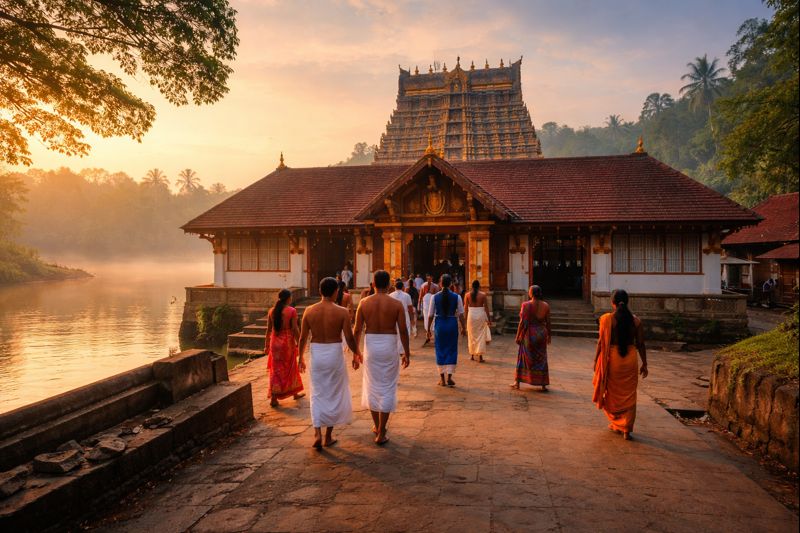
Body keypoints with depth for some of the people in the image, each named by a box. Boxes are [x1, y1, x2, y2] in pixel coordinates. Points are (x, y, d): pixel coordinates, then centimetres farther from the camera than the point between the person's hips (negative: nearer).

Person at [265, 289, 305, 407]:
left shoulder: (272, 311, 2)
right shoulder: (292, 311, -12)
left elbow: (268, 330, 5)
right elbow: (295, 329, -12)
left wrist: (267, 345, 13)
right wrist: (299, 343, -3)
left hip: (275, 342, 3)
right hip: (288, 342, -3)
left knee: (276, 370, 10)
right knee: (290, 368, 15)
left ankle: (274, 398, 8)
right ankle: (295, 393, 31)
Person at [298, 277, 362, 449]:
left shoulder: (309, 311, -3)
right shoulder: (342, 312, -12)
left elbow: (303, 338, 1)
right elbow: (349, 338, -11)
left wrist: (301, 358, 14)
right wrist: (356, 354, 6)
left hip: (316, 354, 2)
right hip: (334, 354, -2)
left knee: (318, 395, 16)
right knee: (333, 395, 14)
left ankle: (317, 433, 4)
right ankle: (328, 436, 23)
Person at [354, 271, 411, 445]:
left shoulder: (364, 303, -3)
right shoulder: (396, 304, -7)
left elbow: (358, 329, -1)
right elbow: (403, 331, -7)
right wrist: (406, 353, 3)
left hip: (371, 345, 2)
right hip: (389, 346, -2)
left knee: (372, 386, 19)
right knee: (387, 389, 7)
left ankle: (376, 425, 34)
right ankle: (381, 434, 8)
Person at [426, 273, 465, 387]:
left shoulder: (435, 297, -4)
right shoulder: (456, 297, -5)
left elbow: (431, 315, -2)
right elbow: (460, 314, -4)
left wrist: (428, 329, 6)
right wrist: (463, 327, 7)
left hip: (439, 324, 0)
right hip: (452, 324, 0)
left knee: (440, 350, 12)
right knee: (452, 350, 11)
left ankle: (442, 378, 18)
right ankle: (449, 377, 10)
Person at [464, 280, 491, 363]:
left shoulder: (468, 295, 0)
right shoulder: (483, 295, -5)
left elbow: (465, 308, 2)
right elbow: (486, 308, -5)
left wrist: (466, 318, 12)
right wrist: (488, 319, 2)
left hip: (471, 315, 2)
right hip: (481, 315, -2)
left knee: (472, 336, 15)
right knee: (481, 335, 5)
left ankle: (472, 355, 23)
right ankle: (480, 356, 2)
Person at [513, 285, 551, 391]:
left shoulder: (526, 305, -14)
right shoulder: (546, 305, -2)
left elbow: (523, 322, -14)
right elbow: (548, 322, 2)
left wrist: (518, 336, -7)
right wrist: (549, 335, 15)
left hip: (529, 334, -3)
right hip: (541, 334, 3)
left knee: (523, 358, 11)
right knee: (541, 359, 12)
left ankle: (517, 382, 18)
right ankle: (543, 385, 15)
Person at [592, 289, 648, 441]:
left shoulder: (607, 319, -10)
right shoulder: (635, 320, -2)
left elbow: (601, 342, -8)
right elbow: (640, 344, 1)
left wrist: (596, 360, 2)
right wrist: (644, 364, 11)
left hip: (612, 359, -2)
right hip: (630, 360, 2)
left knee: (613, 393, 16)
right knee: (628, 395, 11)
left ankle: (616, 424, 28)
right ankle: (627, 430, 12)